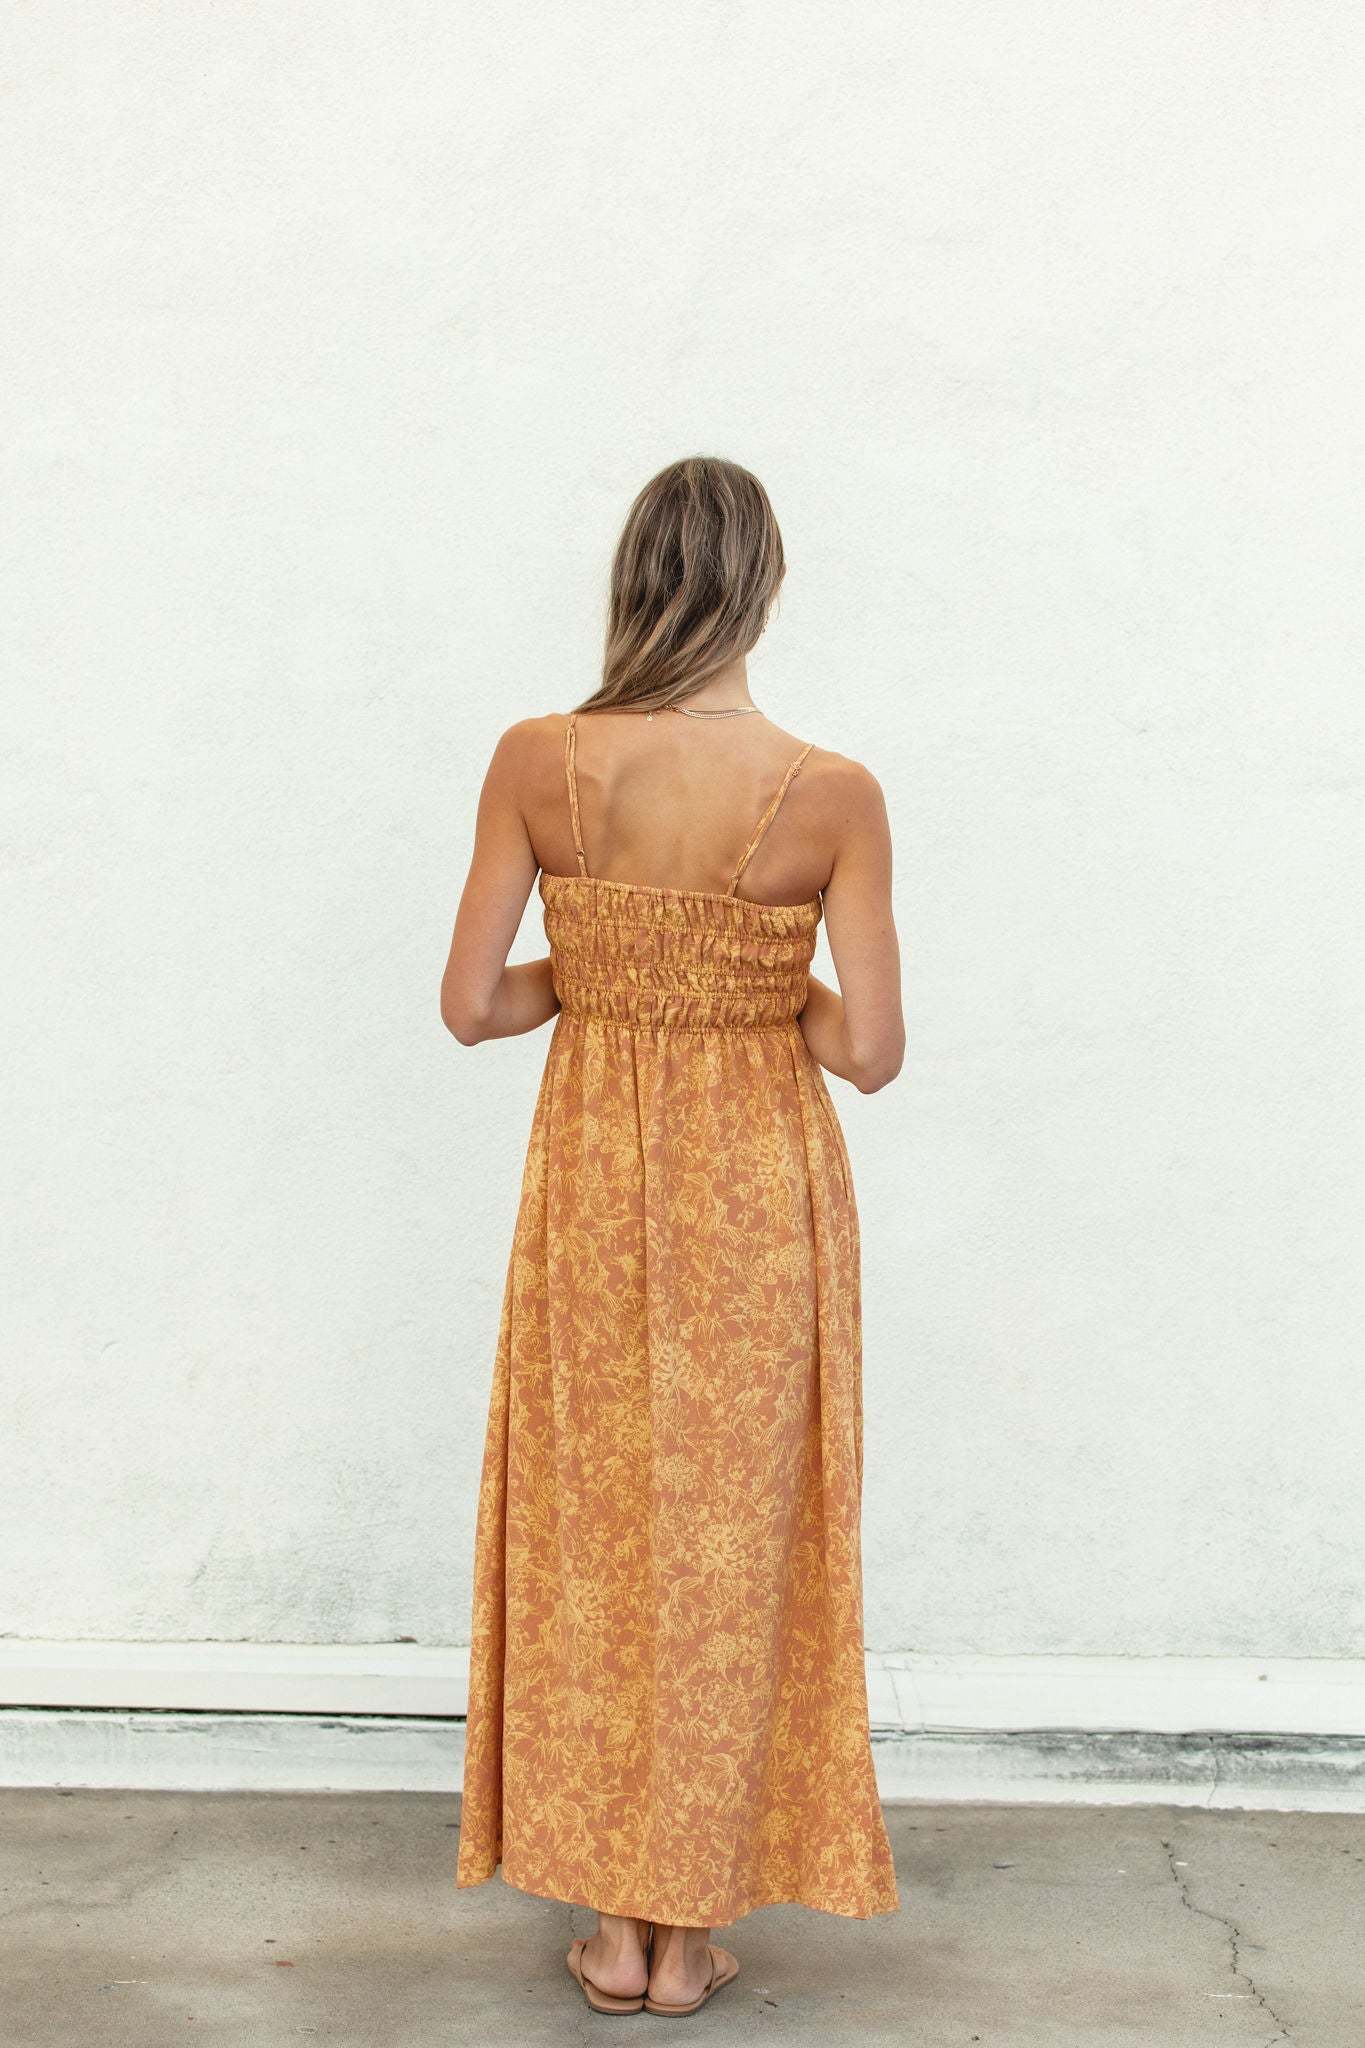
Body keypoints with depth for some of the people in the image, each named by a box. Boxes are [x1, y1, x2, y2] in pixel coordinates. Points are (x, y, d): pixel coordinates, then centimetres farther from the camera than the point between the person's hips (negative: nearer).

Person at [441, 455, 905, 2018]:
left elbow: (473, 1003, -6)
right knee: (728, 1535, 12)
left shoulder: (536, 763, -10)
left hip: (593, 1179, 1)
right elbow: (871, 1050, -15)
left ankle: (612, 1922, 23)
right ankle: (689, 1929, 23)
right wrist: (776, 993, 5)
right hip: (757, 1187, -1)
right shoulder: (832, 794, -13)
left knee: (593, 1530, 14)